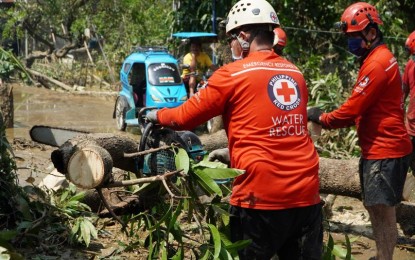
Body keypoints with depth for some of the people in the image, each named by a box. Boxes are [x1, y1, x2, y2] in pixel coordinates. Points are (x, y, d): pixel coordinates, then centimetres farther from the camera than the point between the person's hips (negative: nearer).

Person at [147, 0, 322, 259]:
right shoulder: (296, 73, 12)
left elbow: (186, 116, 6)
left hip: (262, 197, -5)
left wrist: (157, 115, 25)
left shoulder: (232, 75, -4)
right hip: (307, 194, 5)